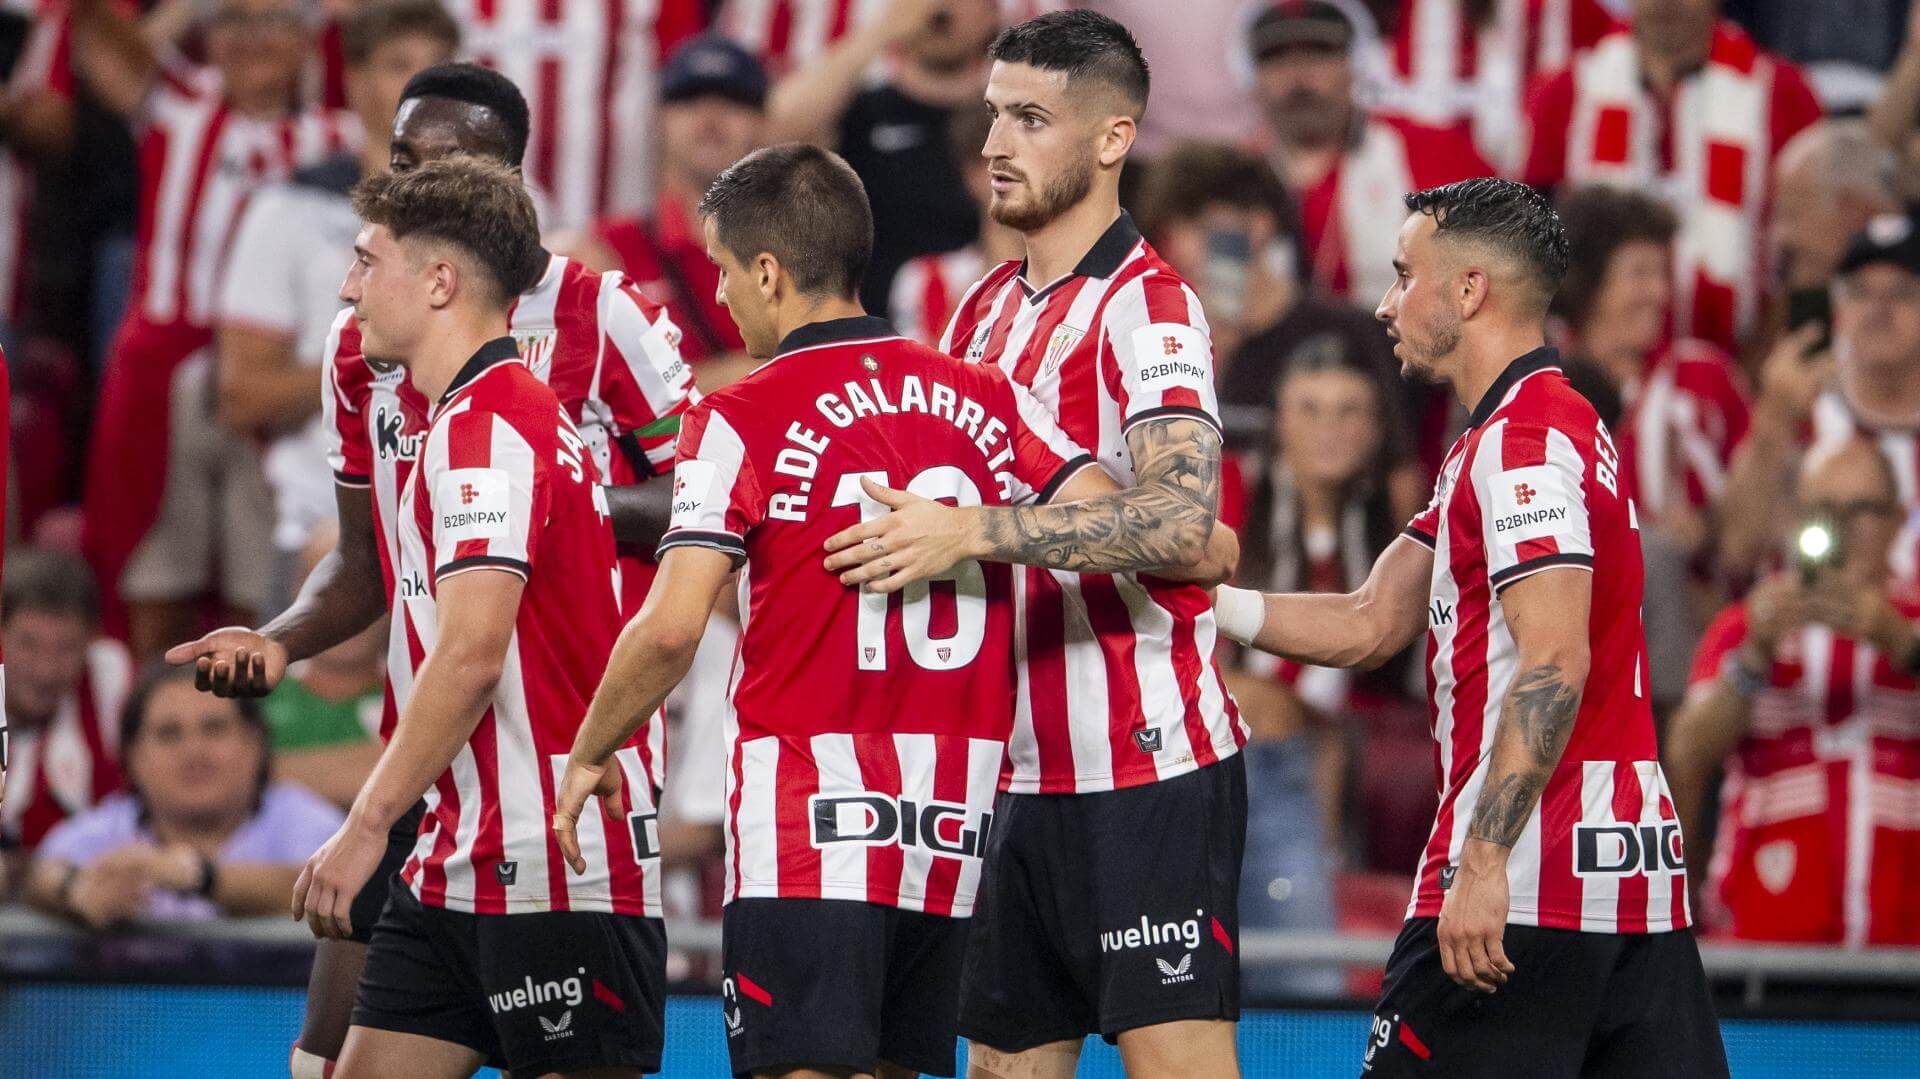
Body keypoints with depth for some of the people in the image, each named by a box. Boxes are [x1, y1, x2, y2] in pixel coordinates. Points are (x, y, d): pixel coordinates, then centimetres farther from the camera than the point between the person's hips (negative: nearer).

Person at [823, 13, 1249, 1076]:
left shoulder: (1148, 305, -11)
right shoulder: (986, 310, 15)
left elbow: (1179, 519, -26)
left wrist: (974, 532, -29)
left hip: (1147, 770, -8)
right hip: (1024, 776, 8)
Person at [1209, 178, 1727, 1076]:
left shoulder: (1524, 438, -11)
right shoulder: (1527, 430, 21)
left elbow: (1554, 665, -22)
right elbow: (1367, 625, 22)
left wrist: (1484, 863, -26)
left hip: (1533, 872, -10)